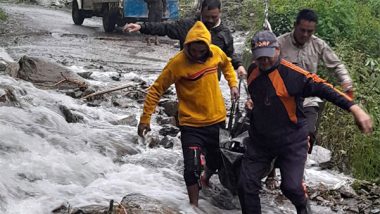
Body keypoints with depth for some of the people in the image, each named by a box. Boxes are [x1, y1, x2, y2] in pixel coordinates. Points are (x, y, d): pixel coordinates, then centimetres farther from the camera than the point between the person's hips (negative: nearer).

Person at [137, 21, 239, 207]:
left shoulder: (216, 52, -7)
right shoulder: (177, 63, -20)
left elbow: (226, 64, 19)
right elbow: (156, 89, -14)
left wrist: (233, 84, 6)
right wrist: (145, 118, -15)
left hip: (217, 120, 5)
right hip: (192, 125, -5)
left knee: (217, 161, 21)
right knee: (192, 168, -12)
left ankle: (206, 179, 52)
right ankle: (194, 205, 6)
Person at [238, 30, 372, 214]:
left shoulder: (291, 74, -21)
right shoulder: (253, 70, -2)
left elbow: (322, 88, -29)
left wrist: (354, 108, -39)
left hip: (291, 142, -5)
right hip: (260, 140, 5)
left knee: (291, 186, -10)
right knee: (246, 185, 0)